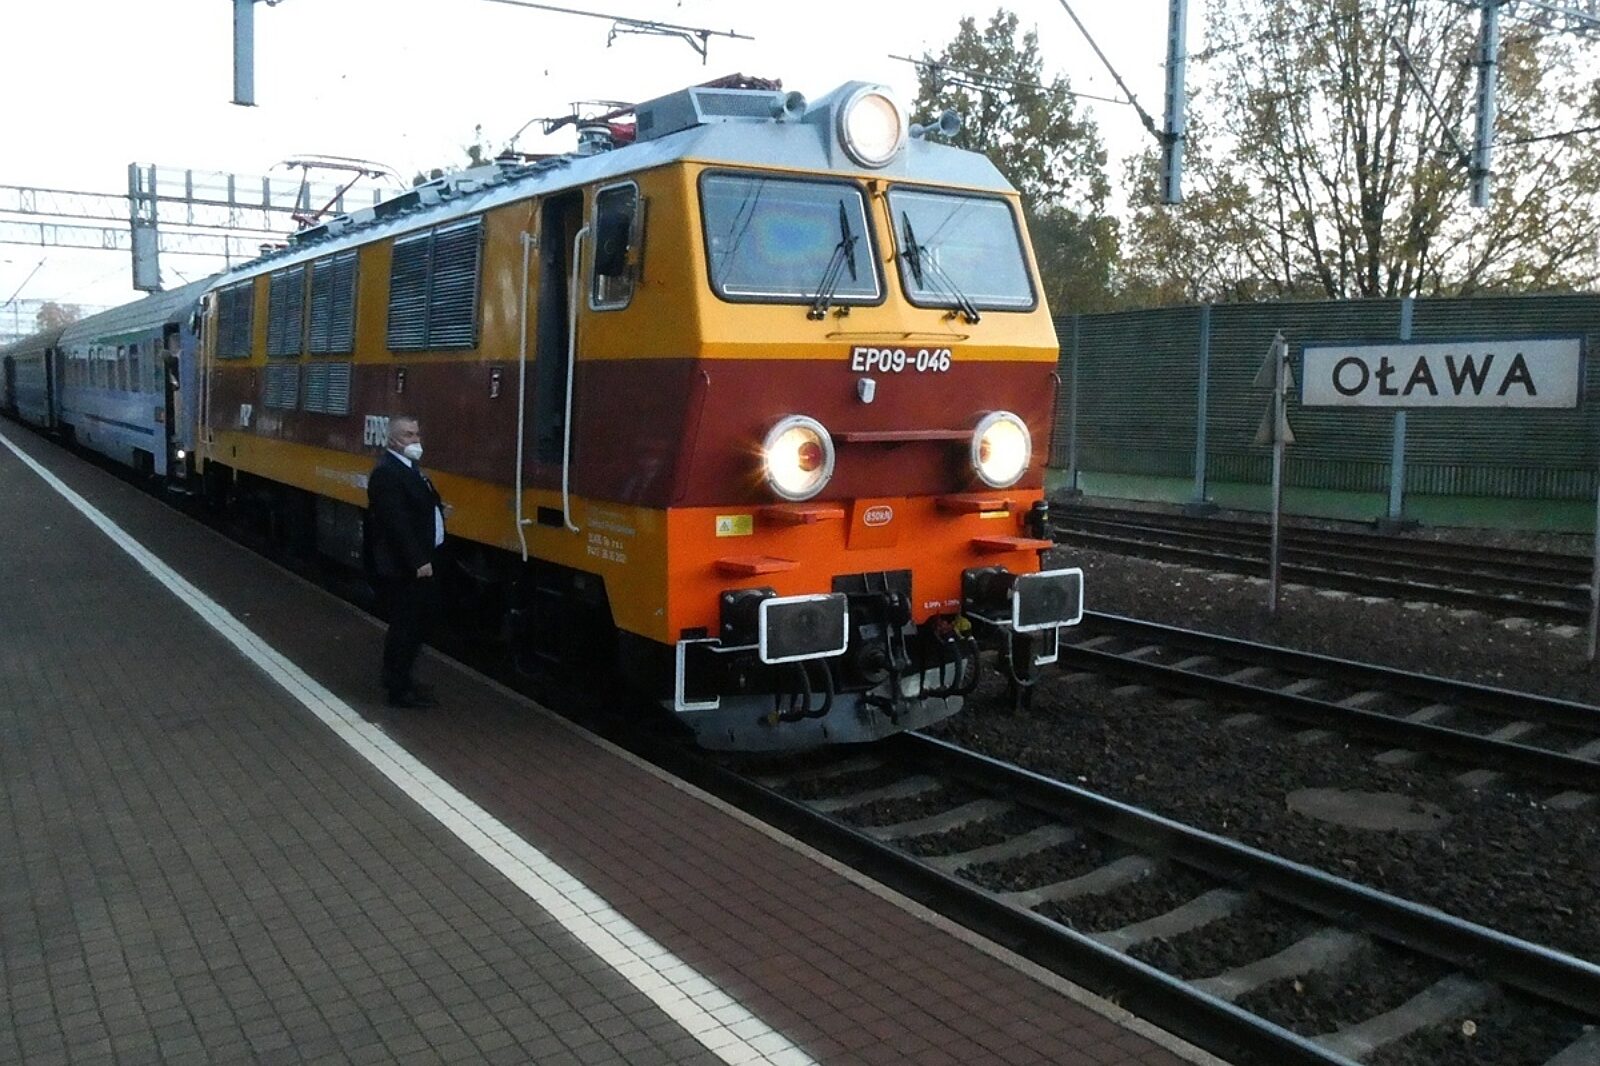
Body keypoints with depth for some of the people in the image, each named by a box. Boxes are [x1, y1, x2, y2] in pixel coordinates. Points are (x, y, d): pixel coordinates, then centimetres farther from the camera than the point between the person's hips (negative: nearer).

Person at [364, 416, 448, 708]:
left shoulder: (408, 466, 14)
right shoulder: (387, 472, -20)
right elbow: (395, 522, -25)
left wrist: (436, 507, 3)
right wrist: (417, 561, -26)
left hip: (418, 562, 10)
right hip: (401, 567, -10)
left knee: (416, 623, 19)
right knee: (405, 626, -1)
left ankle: (399, 679, 33)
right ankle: (399, 690, 11)